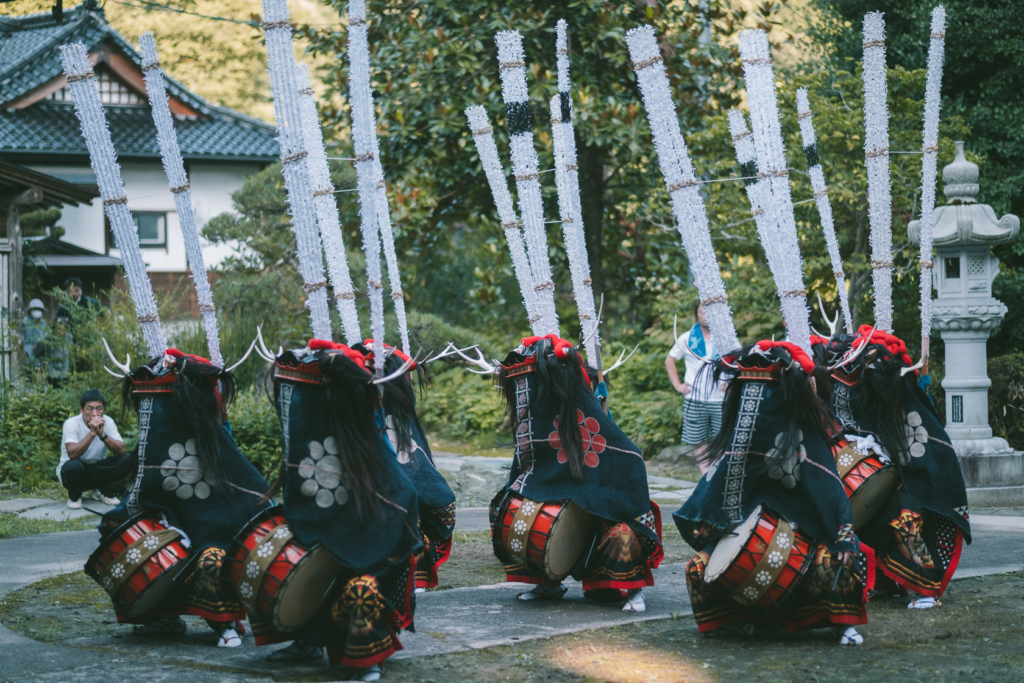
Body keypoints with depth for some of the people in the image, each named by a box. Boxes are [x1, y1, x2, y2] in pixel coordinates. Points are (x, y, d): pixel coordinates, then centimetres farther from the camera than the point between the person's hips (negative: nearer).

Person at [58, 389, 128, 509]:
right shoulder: (71, 424, -19)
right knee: (73, 466, -38)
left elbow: (121, 450, -19)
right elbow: (72, 454, -33)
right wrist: (92, 433, -38)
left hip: (97, 470, 3)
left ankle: (106, 492, 4)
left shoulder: (107, 422, -9)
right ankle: (74, 496, -4)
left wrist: (102, 434, -33)